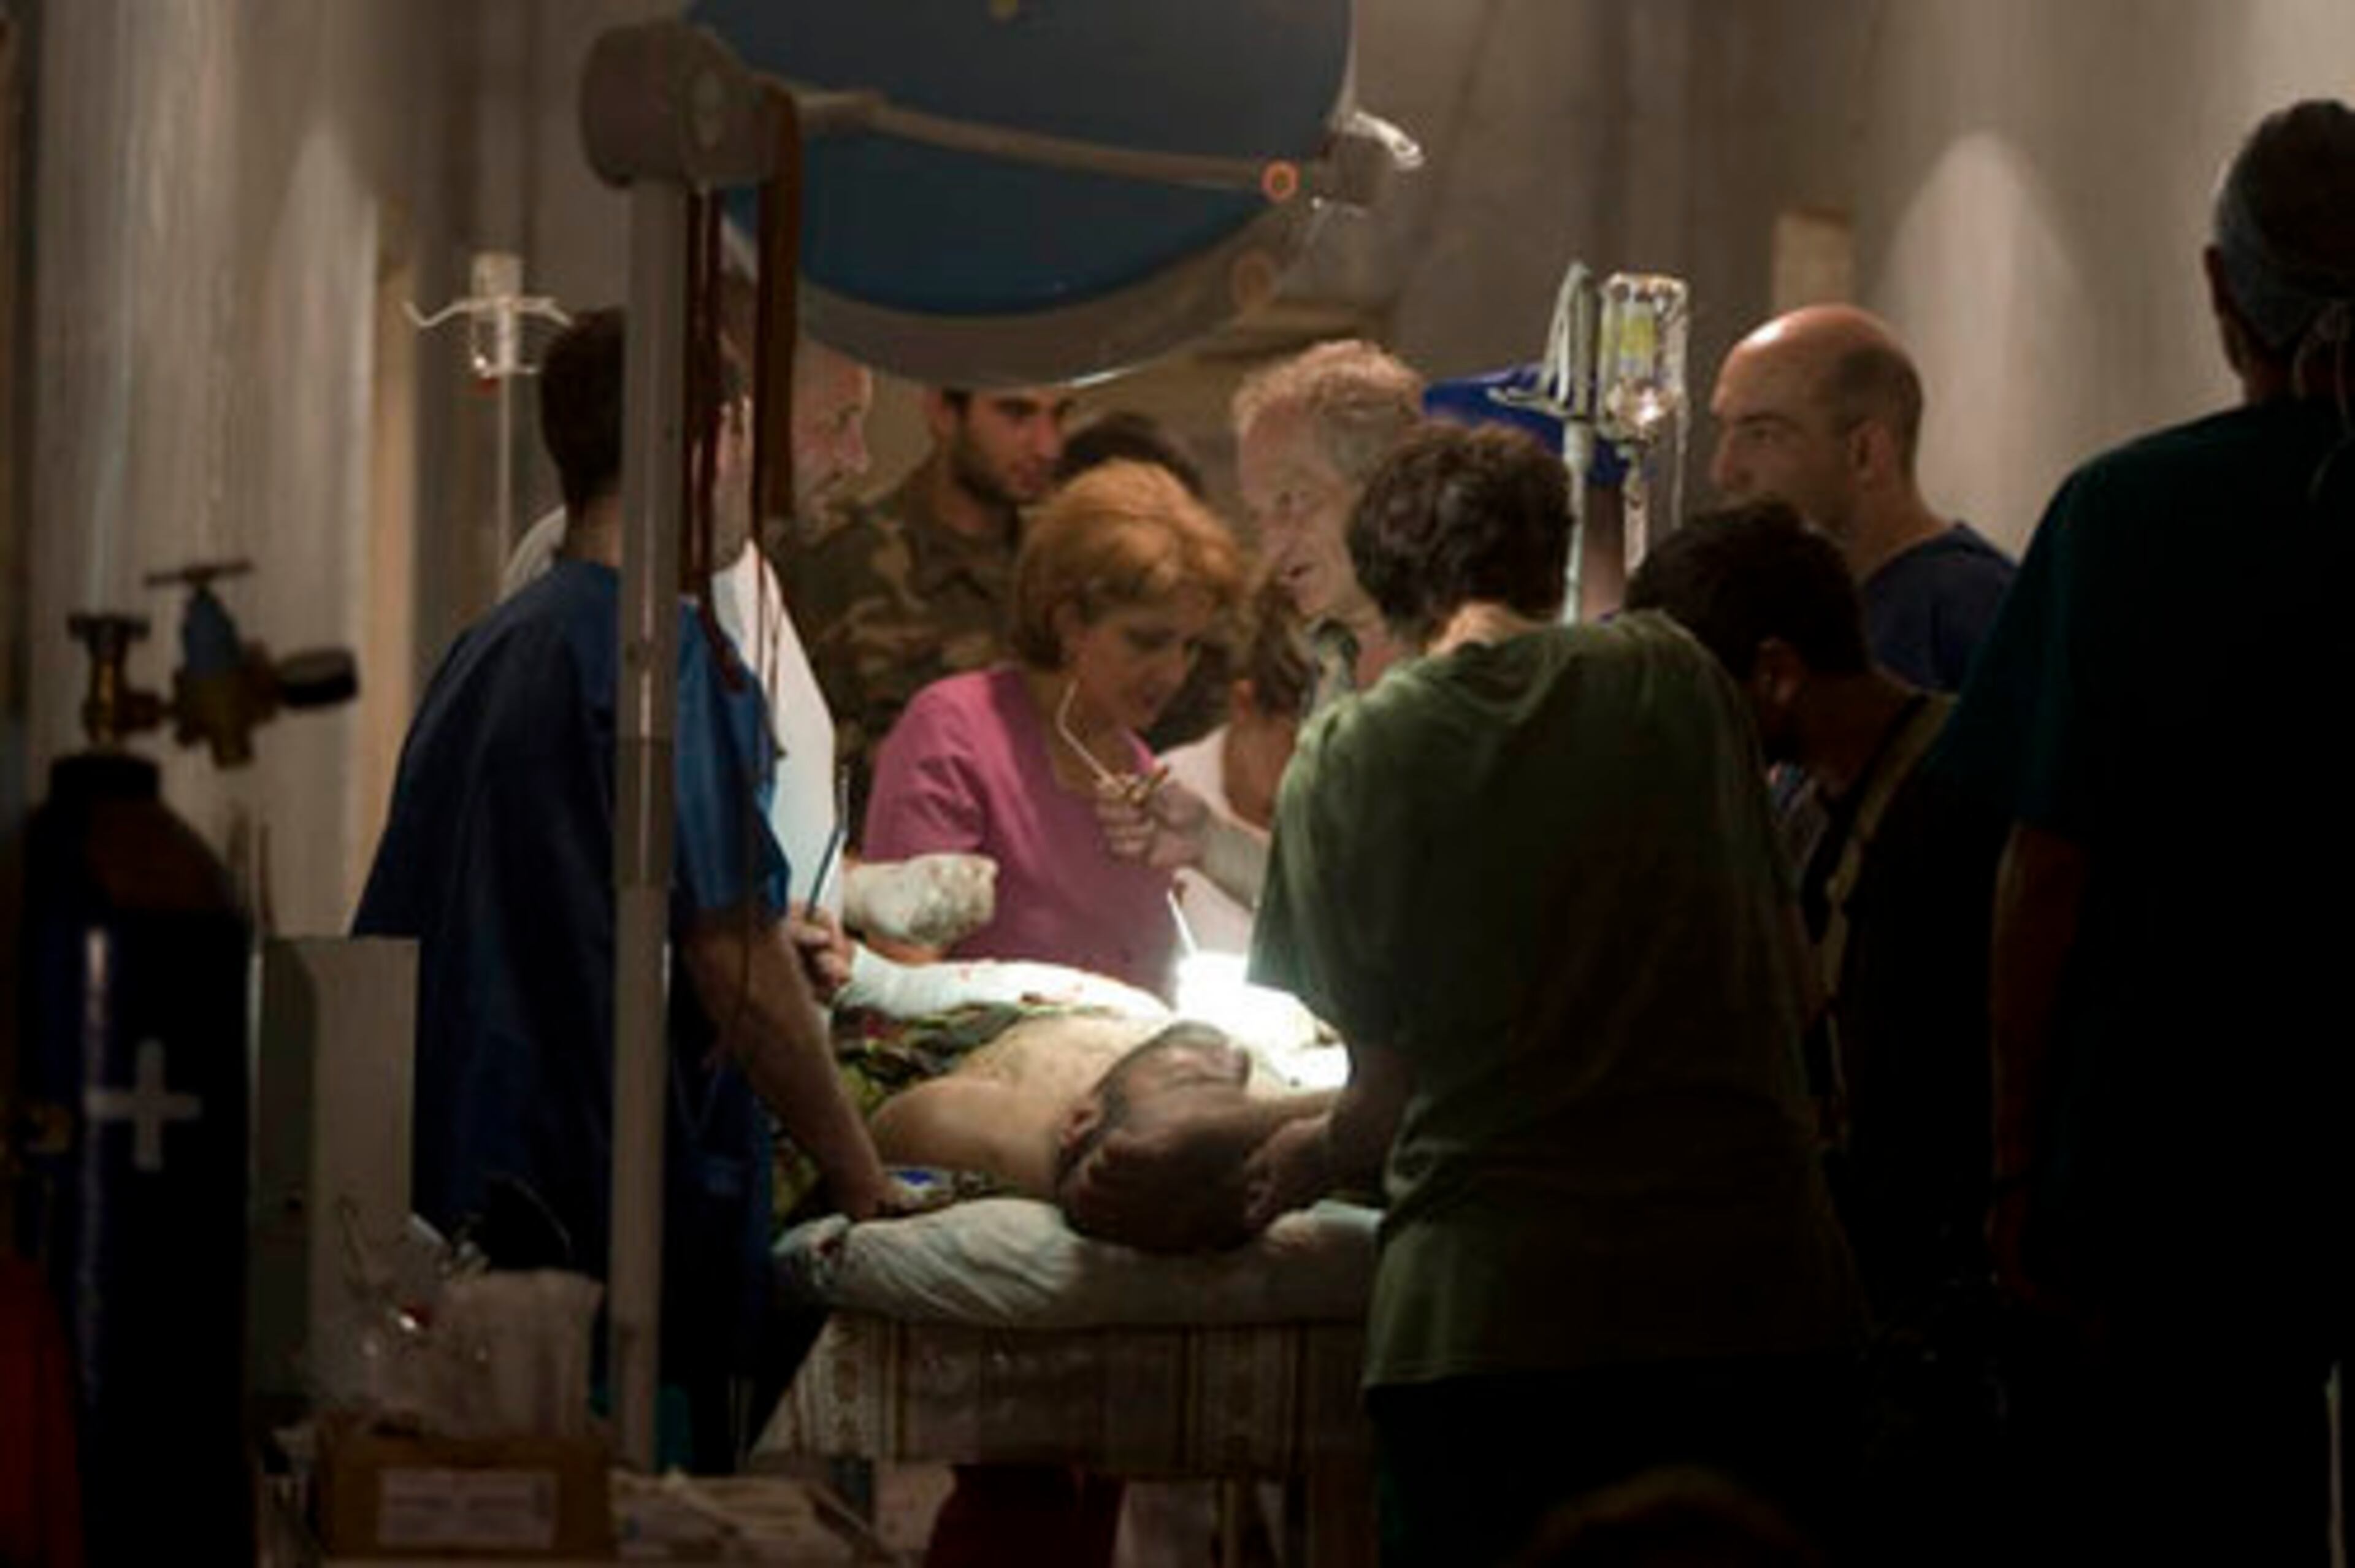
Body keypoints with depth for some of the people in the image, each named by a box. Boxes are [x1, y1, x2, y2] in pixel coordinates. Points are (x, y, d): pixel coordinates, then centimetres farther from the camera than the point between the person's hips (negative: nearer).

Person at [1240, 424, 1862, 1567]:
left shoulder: (1345, 762, 1)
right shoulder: (1676, 678, 7)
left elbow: (1389, 1090, 3)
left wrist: (1314, 1156, 26)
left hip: (1492, 1315, -2)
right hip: (1760, 1300, 2)